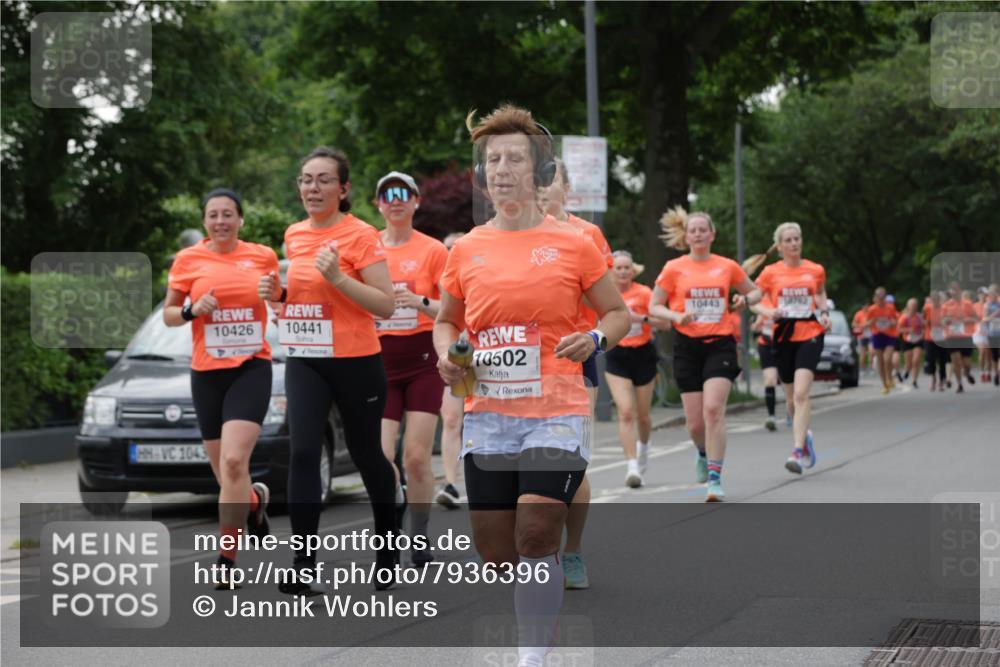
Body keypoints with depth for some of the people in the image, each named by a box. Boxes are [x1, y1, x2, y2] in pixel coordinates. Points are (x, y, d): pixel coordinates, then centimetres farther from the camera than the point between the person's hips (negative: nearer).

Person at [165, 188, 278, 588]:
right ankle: (255, 499, 44)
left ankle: (226, 559, -13)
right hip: (206, 373, 2)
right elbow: (168, 315, 10)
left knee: (233, 461, -19)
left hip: (251, 368, -2)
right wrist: (192, 310, -10)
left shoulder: (263, 256, 4)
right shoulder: (188, 260, 3)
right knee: (225, 473, 7)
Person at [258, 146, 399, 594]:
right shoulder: (294, 235, 9)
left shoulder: (360, 235, -10)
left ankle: (388, 546, 33)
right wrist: (279, 293, 3)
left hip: (356, 362, -4)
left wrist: (338, 277, -24)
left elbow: (386, 306, -14)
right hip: (304, 361, 4)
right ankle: (305, 566, -12)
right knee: (302, 453, -11)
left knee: (365, 455, 9)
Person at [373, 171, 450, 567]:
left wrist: (421, 303, -21)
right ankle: (394, 499, 17)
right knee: (380, 456, -10)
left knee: (417, 456, -4)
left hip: (422, 362, -2)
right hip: (379, 363, 2)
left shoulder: (433, 250, -1)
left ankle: (419, 538, 9)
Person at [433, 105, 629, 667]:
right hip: (487, 415, 4)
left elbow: (619, 313, 10)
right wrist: (447, 355, 0)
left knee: (535, 540, -17)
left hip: (556, 413, -3)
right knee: (496, 555, 4)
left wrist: (595, 340, -11)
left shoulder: (572, 244, 0)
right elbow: (446, 321, 21)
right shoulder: (467, 250, 7)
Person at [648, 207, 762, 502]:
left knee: (713, 409, -19)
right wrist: (676, 316, -14)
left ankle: (715, 479, -16)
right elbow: (654, 306, 5)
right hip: (687, 347, 1)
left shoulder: (728, 266, 5)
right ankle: (703, 453, 37)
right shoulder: (674, 268, 2)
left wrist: (745, 300, -4)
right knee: (695, 421, 1)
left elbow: (755, 291, 20)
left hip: (720, 344, 0)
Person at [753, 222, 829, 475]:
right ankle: (804, 437, 39)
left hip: (810, 335, -2)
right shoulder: (770, 272, 1)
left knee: (801, 394, -18)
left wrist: (824, 312, 7)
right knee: (792, 396, 11)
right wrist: (769, 312, -12)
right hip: (783, 337, 2)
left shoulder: (816, 270, 5)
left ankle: (797, 452, -23)